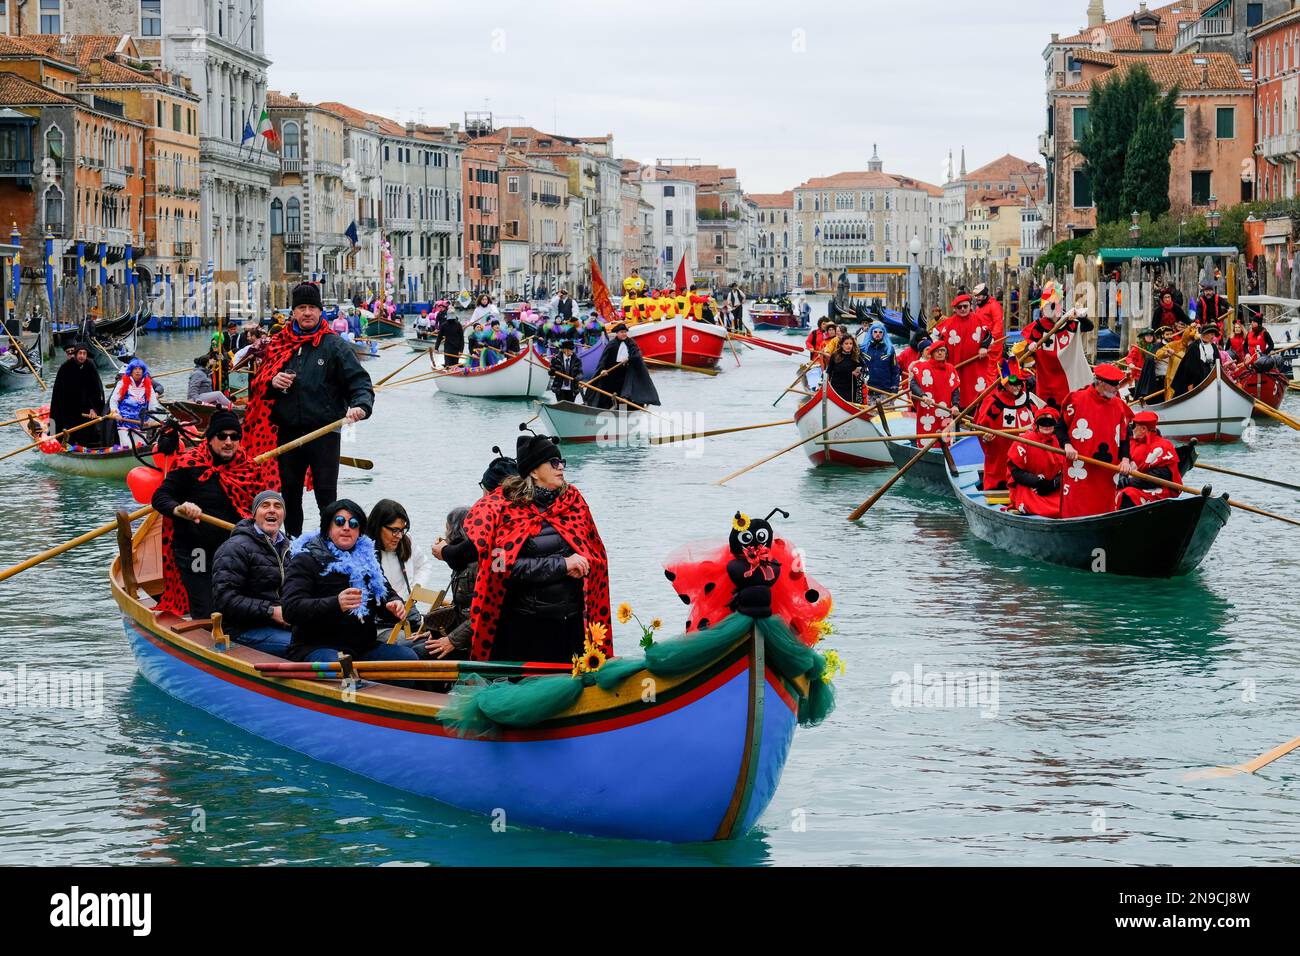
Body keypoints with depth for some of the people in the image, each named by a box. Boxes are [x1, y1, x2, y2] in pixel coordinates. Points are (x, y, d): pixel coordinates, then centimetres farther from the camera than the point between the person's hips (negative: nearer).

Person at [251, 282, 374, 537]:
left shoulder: (334, 345, -1)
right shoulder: (279, 345, 10)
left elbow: (359, 381, -5)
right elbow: (258, 384, 18)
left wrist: (360, 406, -25)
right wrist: (272, 381, -6)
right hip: (287, 432, 4)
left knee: (326, 494, -4)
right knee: (290, 494, 13)